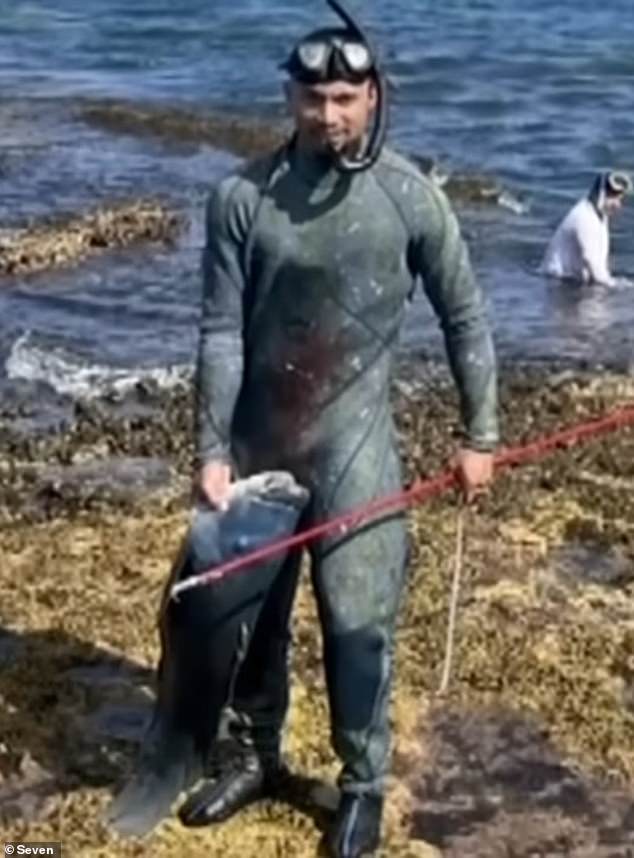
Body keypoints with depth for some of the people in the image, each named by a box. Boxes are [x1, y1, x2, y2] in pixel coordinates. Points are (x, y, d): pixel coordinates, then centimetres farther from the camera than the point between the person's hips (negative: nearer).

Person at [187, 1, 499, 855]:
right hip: (258, 442, 2)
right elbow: (221, 331, -5)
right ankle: (255, 754, 35)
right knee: (247, 607, 15)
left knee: (357, 621, 1)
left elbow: (465, 317, 1)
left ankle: (364, 785, 20)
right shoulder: (243, 196, -7)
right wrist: (213, 450, -8)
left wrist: (480, 435, 1)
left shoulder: (410, 197, -8)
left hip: (353, 446, -2)